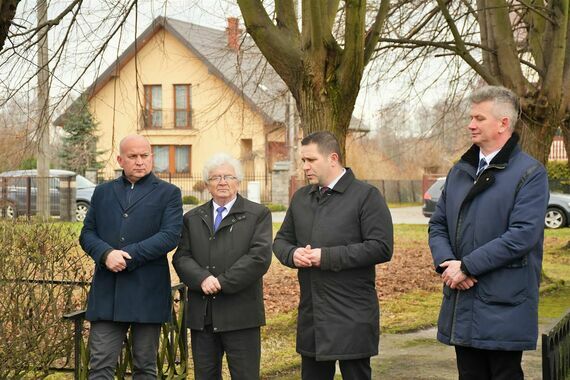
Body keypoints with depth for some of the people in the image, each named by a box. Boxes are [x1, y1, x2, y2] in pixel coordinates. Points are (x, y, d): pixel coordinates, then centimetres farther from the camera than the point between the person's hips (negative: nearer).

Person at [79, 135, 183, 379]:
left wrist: (128, 256, -14)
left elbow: (170, 236, -7)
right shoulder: (103, 192, 16)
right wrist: (106, 254, -12)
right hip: (106, 293, 2)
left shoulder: (168, 193, 5)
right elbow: (87, 233, 10)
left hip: (147, 294, -2)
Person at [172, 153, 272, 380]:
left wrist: (222, 283, -13)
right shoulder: (192, 218, 15)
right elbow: (181, 257, 5)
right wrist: (202, 279, -15)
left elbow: (259, 256, -9)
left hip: (240, 315, -4)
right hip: (201, 316, 4)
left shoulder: (258, 214, 3)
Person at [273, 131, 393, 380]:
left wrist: (327, 257, -18)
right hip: (311, 316, 6)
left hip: (351, 319, -6)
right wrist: (292, 254, -4)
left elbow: (381, 247, -15)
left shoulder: (366, 196, -6)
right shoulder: (301, 198, 14)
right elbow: (281, 240, 21)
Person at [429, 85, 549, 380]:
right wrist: (446, 262, -7)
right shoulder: (460, 171, 14)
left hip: (503, 308, -6)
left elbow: (523, 234, -18)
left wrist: (467, 267, -17)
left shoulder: (530, 173, -8)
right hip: (461, 304, 6)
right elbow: (437, 224, 14)